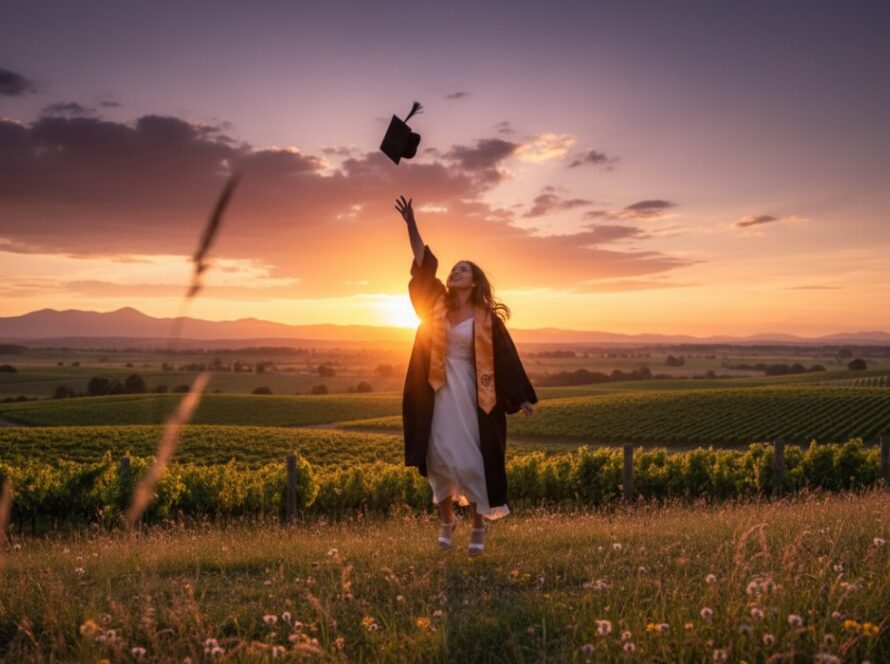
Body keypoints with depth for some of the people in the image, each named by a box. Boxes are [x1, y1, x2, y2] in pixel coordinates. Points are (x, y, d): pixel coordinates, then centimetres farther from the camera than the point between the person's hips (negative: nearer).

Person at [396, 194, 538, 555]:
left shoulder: (486, 317, -3)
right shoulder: (438, 305, 5)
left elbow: (506, 357, -2)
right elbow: (424, 265, -1)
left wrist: (523, 398, -3)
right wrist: (411, 223, -7)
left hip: (472, 396, -3)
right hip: (441, 393, 3)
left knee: (472, 461, -1)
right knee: (440, 459, 4)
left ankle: (479, 526, 15)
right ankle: (446, 519, 23)